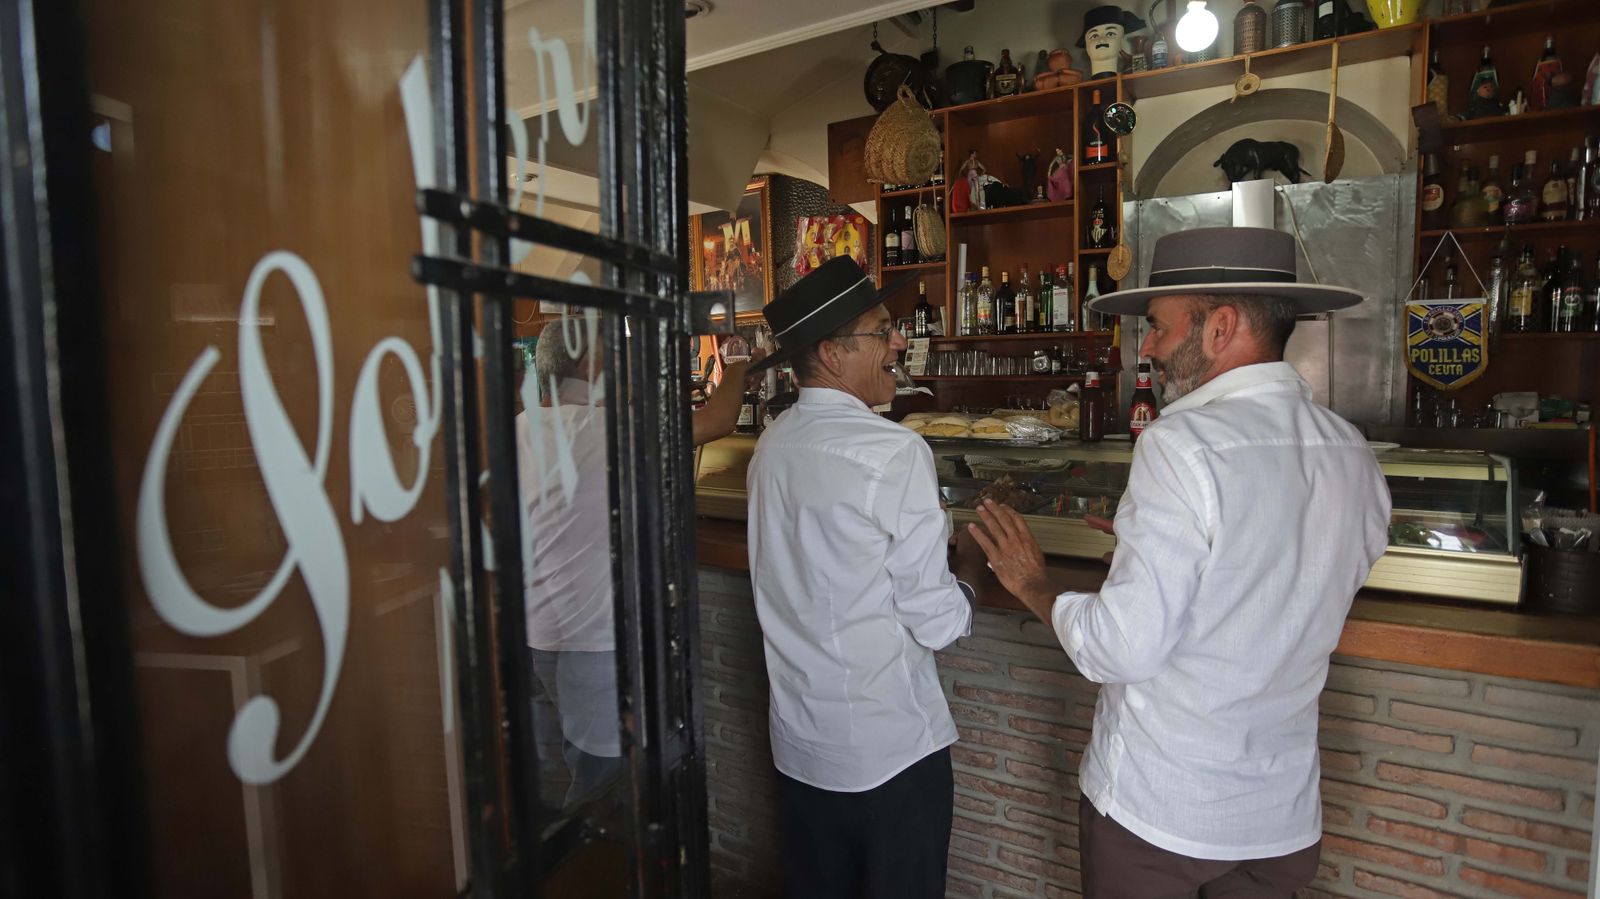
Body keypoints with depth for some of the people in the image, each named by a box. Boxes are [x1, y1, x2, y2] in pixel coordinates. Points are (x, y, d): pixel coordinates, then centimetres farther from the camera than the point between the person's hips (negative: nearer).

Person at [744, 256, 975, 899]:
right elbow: (935, 623, -18)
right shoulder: (895, 454, -22)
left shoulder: (772, 444, -1)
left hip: (797, 744, 6)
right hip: (891, 749, -6)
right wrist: (965, 598, 4)